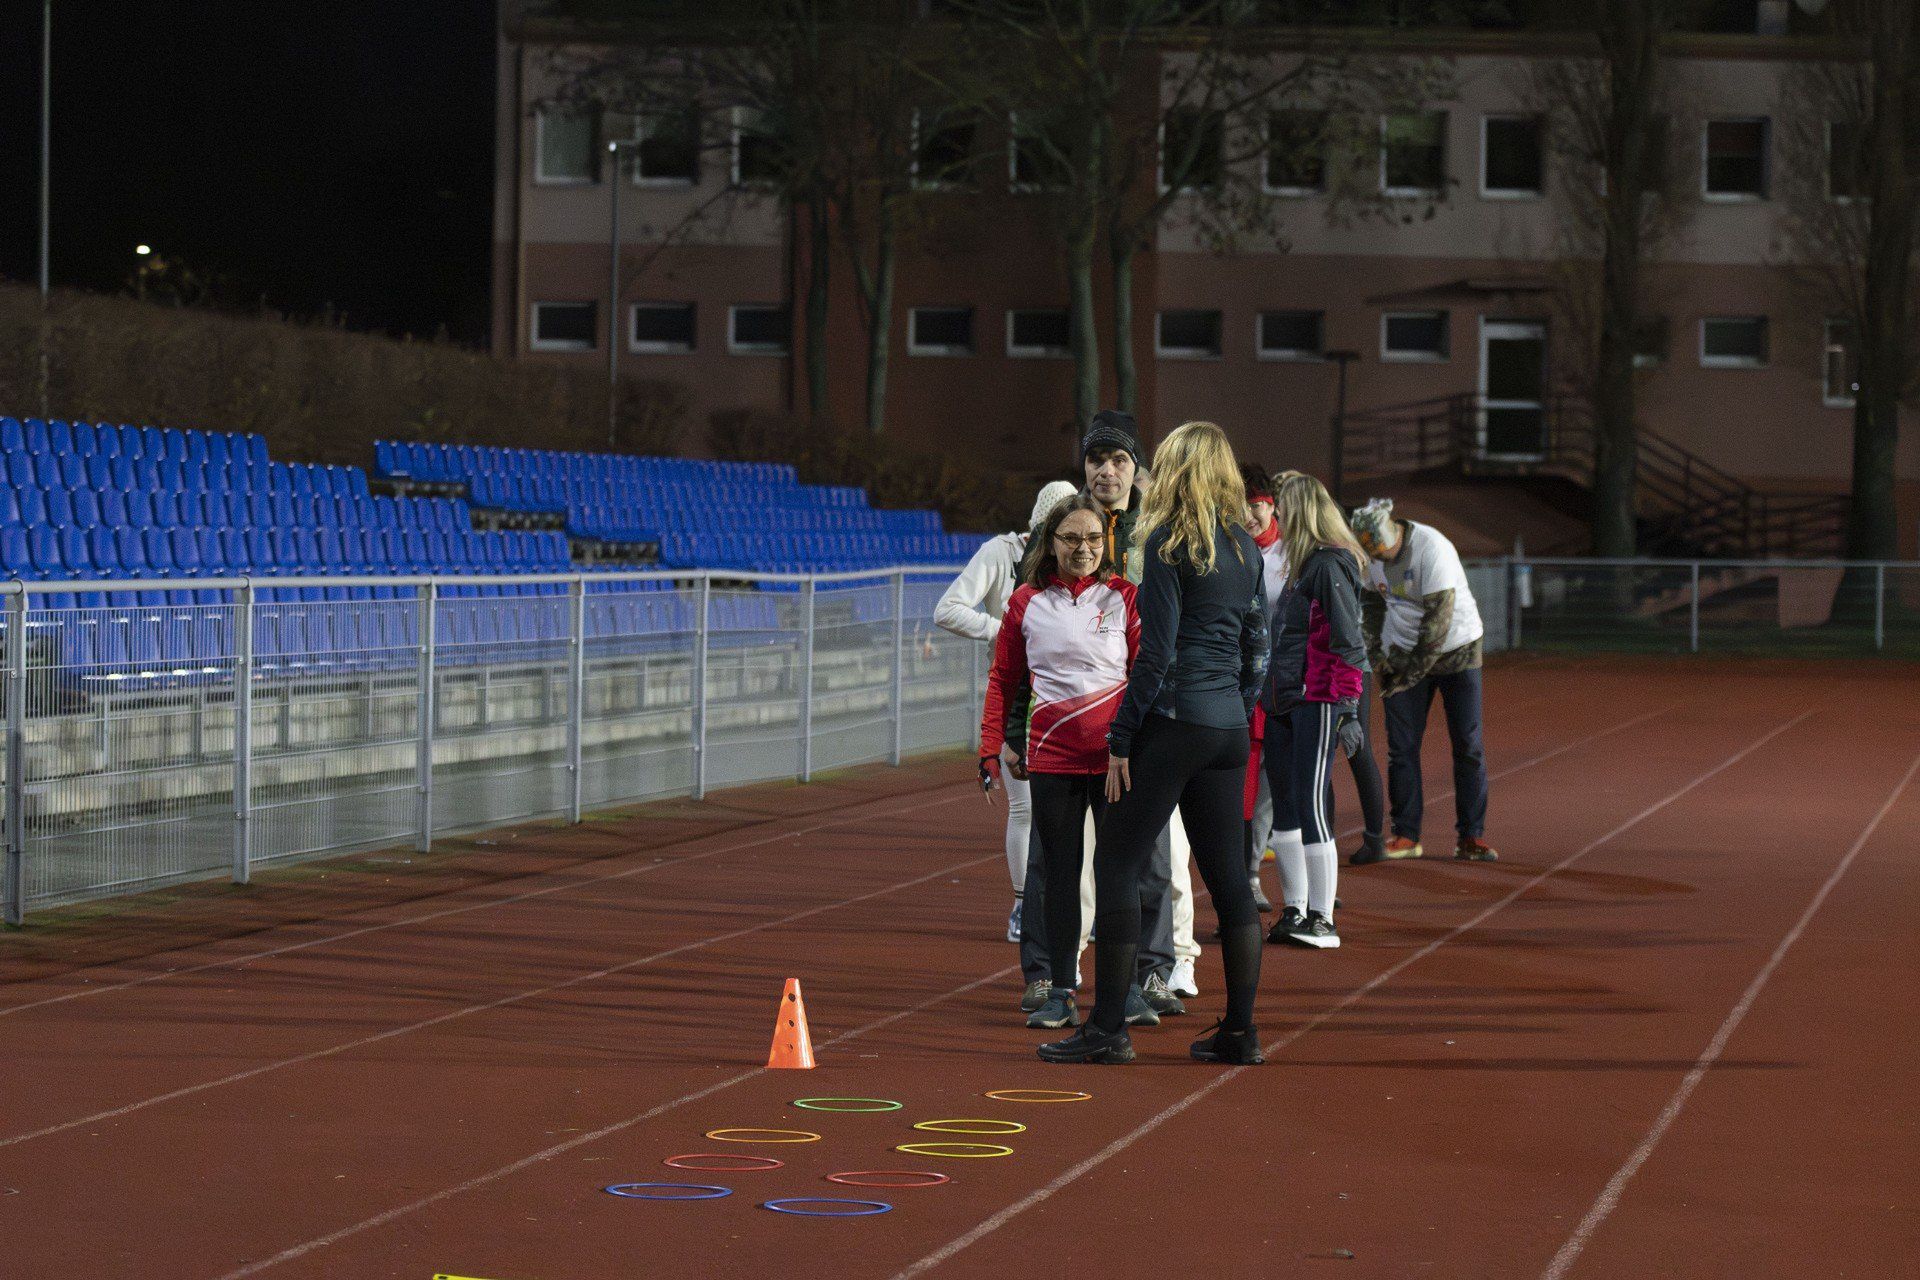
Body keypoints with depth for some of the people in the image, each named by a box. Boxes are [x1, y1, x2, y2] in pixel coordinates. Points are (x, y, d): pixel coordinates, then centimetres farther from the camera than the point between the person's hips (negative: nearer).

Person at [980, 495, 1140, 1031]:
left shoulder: (1124, 598, 1)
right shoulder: (1026, 603, 5)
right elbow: (1003, 679, 11)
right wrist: (993, 747, 4)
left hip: (1116, 758, -1)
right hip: (1051, 756, 1)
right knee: (1061, 872, 5)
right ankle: (1060, 994, 10)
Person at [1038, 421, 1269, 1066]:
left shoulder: (1169, 542, -9)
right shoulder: (1245, 546, 11)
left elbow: (1157, 652, -14)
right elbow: (1255, 647, 15)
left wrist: (1121, 738, -11)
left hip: (1174, 720, -7)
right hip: (1228, 727, 7)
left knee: (1117, 864, -2)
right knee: (1227, 874, 10)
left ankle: (1108, 1027, -5)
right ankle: (1240, 1030, 10)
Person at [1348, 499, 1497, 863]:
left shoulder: (1431, 549, -26)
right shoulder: (1372, 554, -5)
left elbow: (1439, 617, -26)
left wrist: (1413, 672, -23)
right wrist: (1378, 649, 0)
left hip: (1454, 646, -5)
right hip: (1404, 651, 5)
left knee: (1468, 746, -5)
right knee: (1401, 746, 0)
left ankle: (1470, 836, 1)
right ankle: (1405, 835, 7)